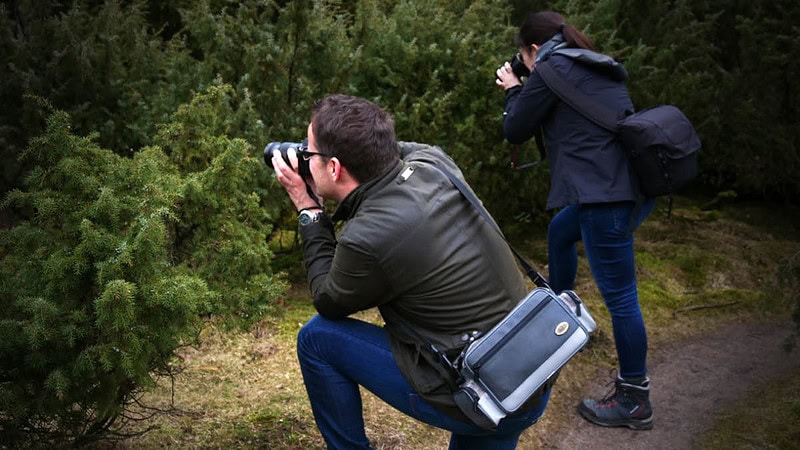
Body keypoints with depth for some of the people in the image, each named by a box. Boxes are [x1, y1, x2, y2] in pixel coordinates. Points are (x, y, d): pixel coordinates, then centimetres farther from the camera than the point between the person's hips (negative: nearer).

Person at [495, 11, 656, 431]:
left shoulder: (552, 67, -5)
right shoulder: (596, 66, 20)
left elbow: (515, 131, 2)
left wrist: (514, 91, 19)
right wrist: (527, 92, 26)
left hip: (608, 194, -10)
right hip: (633, 183, 10)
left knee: (619, 295, -3)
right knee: (560, 231, 32)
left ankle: (634, 400, 6)